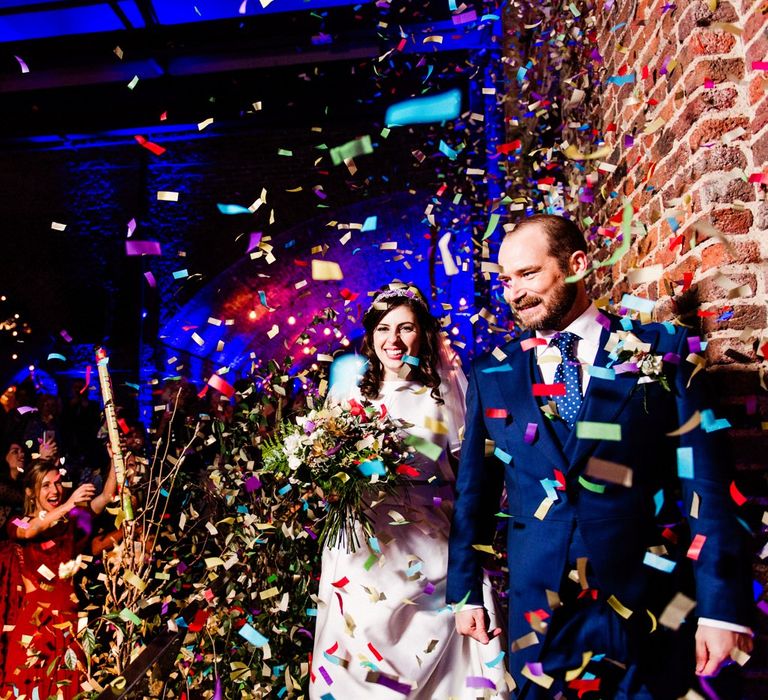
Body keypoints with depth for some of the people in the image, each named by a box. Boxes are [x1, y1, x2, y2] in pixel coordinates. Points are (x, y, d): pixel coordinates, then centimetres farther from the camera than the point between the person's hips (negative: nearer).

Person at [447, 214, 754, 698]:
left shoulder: (663, 351, -3)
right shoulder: (493, 376, 3)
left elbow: (707, 483, -6)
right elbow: (474, 490, 7)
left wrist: (722, 606, -10)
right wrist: (465, 591, 8)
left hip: (650, 606, -1)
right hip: (537, 606, 2)